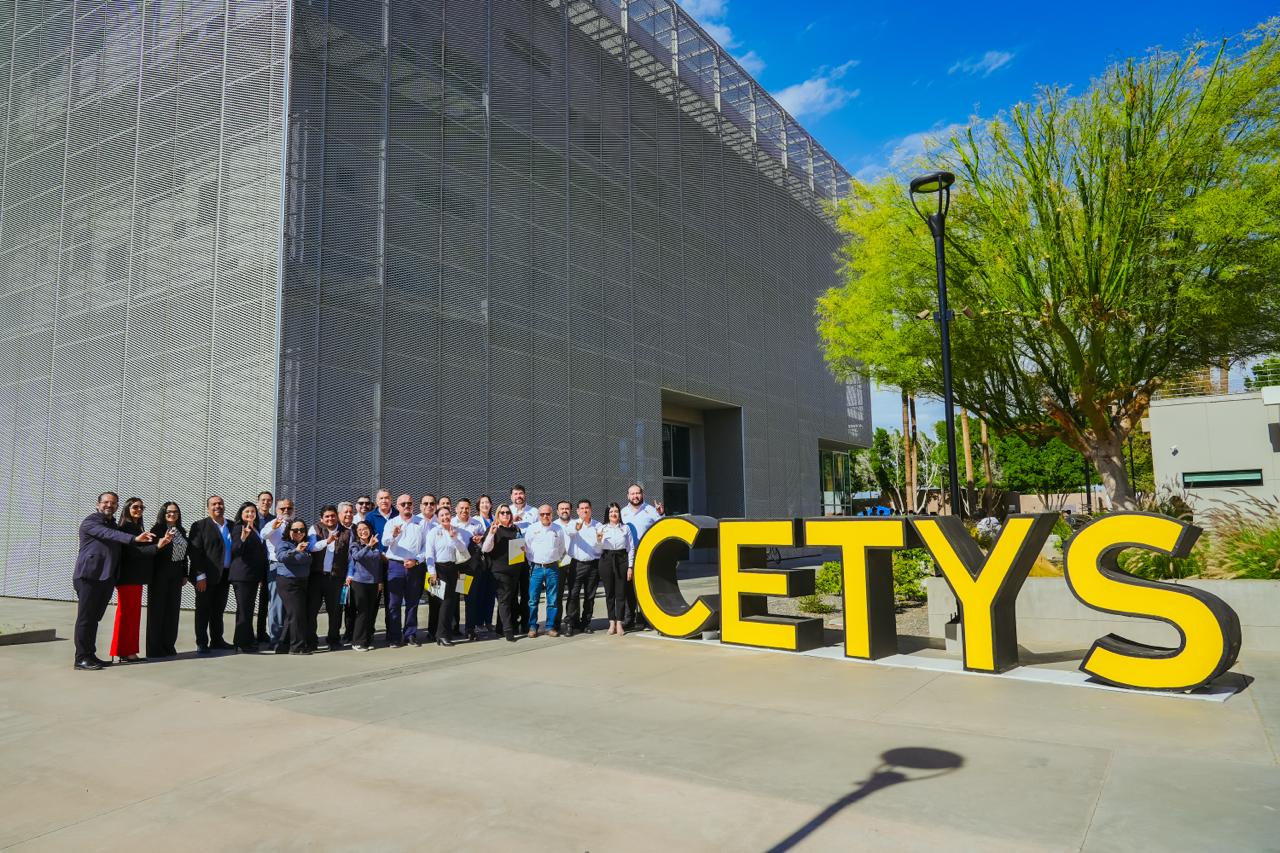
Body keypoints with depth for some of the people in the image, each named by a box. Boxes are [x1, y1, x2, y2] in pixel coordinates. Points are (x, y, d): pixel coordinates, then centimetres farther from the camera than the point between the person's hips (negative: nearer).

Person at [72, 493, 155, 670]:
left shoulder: (113, 524, 20)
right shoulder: (90, 521, -6)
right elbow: (109, 534, -22)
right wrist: (134, 538, -35)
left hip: (106, 578, 7)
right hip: (89, 576, -7)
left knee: (94, 618, 11)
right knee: (85, 618, -4)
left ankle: (90, 655, 16)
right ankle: (81, 658, 0)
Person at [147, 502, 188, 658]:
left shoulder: (181, 531, 12)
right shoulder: (157, 530, -6)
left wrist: (184, 574, 15)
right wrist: (163, 541, -30)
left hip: (176, 575, 6)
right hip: (160, 575, -6)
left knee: (173, 610, 8)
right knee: (157, 610, -1)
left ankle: (169, 645, 16)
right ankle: (155, 649, 5)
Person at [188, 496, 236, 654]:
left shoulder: (231, 526, 12)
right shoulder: (200, 526, -4)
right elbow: (195, 552, -10)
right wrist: (200, 576, -16)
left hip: (225, 576, 5)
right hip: (206, 576, -5)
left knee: (218, 610, 14)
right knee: (203, 611, 2)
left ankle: (217, 640, 23)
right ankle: (201, 644, 9)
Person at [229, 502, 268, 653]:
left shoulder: (255, 530, 15)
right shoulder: (238, 528, -8)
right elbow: (235, 551, -18)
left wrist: (262, 576, 19)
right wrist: (243, 537, -36)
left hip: (254, 575, 8)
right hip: (242, 575, -8)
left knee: (249, 608, 12)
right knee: (243, 609, -5)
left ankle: (248, 640, 18)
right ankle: (243, 643, -2)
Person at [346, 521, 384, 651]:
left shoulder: (376, 545, 9)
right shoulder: (355, 545, -3)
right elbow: (356, 556, -25)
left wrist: (380, 581, 12)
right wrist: (368, 546, -38)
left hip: (374, 583, 4)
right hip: (359, 582, -4)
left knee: (372, 612, 7)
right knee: (362, 612, -5)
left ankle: (368, 640, 18)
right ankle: (358, 642, 5)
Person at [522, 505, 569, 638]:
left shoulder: (558, 530, 7)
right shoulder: (532, 529, 3)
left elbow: (562, 548, 16)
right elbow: (526, 548, 5)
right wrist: (532, 564, 3)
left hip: (552, 568, 1)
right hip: (536, 568, -1)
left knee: (552, 600, 3)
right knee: (533, 599, -1)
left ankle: (550, 627, 11)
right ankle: (532, 627, 9)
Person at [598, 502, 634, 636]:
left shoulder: (625, 528, 8)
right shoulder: (602, 529, 8)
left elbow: (631, 548, 6)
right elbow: (598, 549, 6)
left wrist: (630, 567, 0)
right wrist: (598, 540, -15)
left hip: (621, 559, -1)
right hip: (606, 560, 1)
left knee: (621, 593, -2)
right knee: (609, 593, 4)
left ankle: (619, 623, 3)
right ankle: (612, 623, 11)